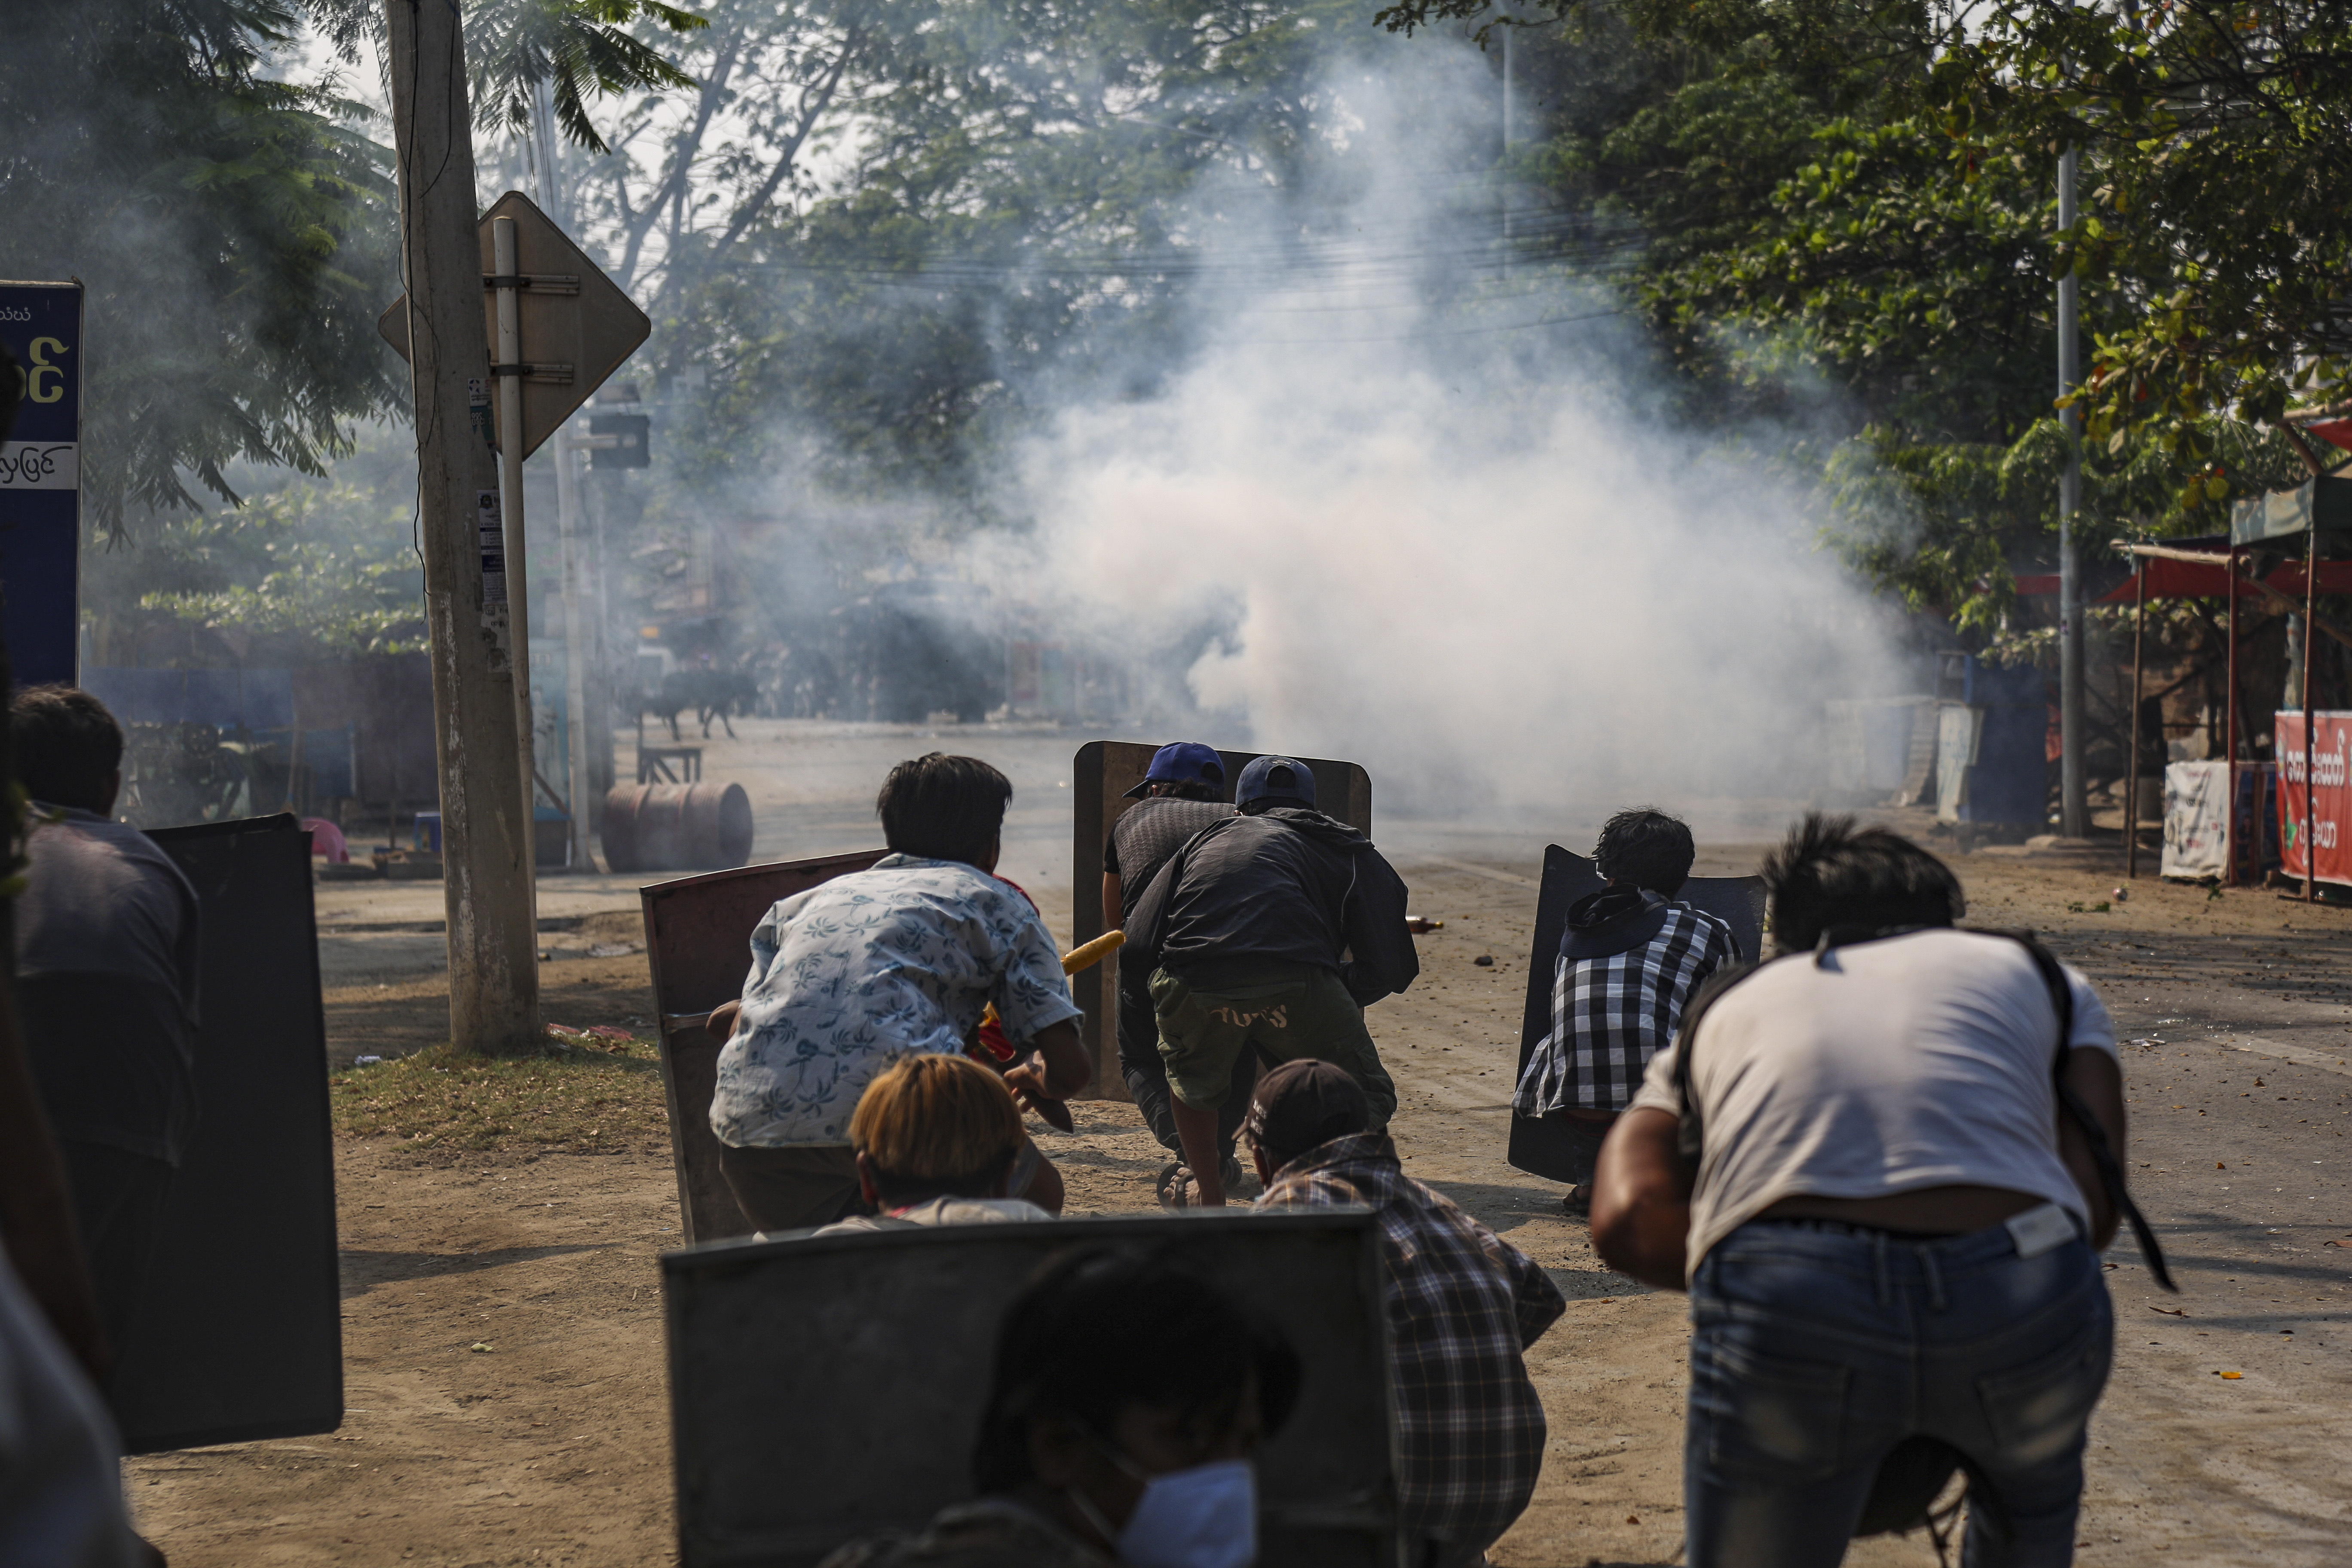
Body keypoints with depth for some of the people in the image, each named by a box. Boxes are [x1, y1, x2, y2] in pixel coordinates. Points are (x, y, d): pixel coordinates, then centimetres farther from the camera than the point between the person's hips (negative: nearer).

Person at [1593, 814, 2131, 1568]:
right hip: (2020, 1297, 1)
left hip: (1784, 1320, -1)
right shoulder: (2041, 977, 34)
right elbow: (2094, 1202, 16)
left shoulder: (1724, 1010, 33)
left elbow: (1630, 1220, 12)